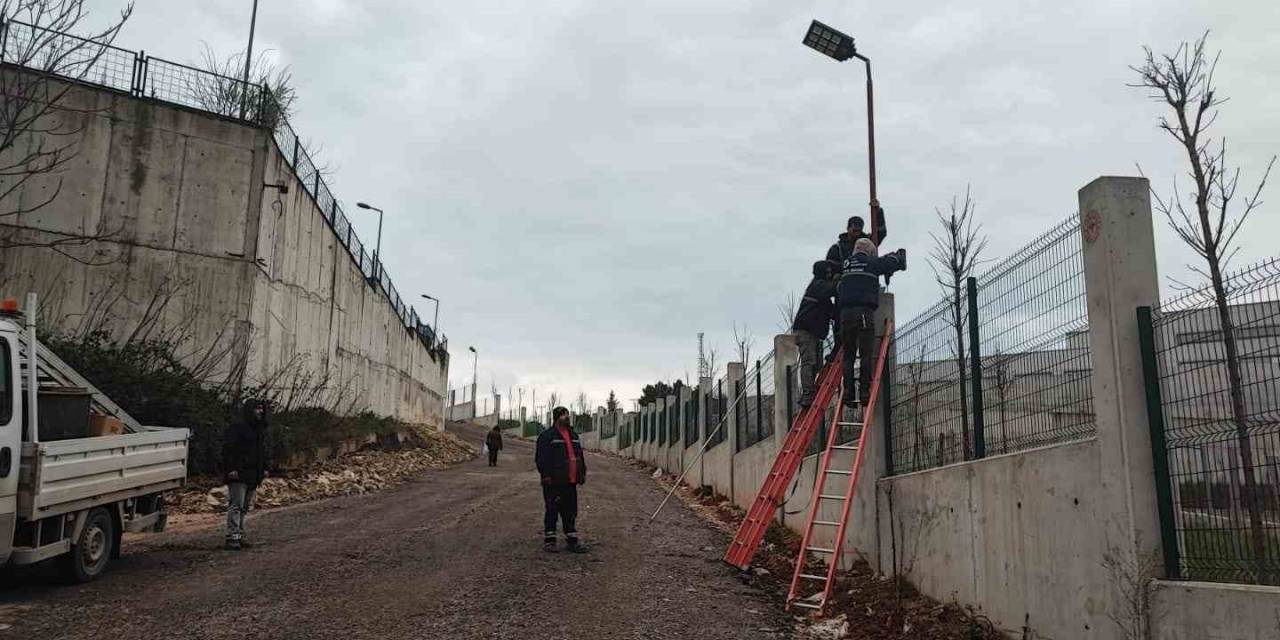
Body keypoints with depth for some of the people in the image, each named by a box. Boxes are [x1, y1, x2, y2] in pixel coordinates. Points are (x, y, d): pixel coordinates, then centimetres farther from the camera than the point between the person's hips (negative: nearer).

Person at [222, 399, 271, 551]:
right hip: (238, 474, -9)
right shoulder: (237, 426, -10)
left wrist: (264, 468, 17)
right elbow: (228, 449, -15)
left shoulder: (260, 428, 17)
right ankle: (232, 538, -10)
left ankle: (239, 535, 17)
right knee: (236, 505, -10)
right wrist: (231, 469, -20)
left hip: (253, 475, 9)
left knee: (245, 507, 11)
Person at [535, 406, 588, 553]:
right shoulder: (547, 436, -7)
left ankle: (572, 541, 17)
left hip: (570, 482, 7)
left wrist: (582, 473, 15)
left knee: (571, 512, 10)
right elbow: (541, 458, -12)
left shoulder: (573, 435, 16)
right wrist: (546, 475, -18)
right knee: (552, 511, 1)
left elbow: (580, 456, 21)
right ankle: (549, 540, 11)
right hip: (554, 482, -7)